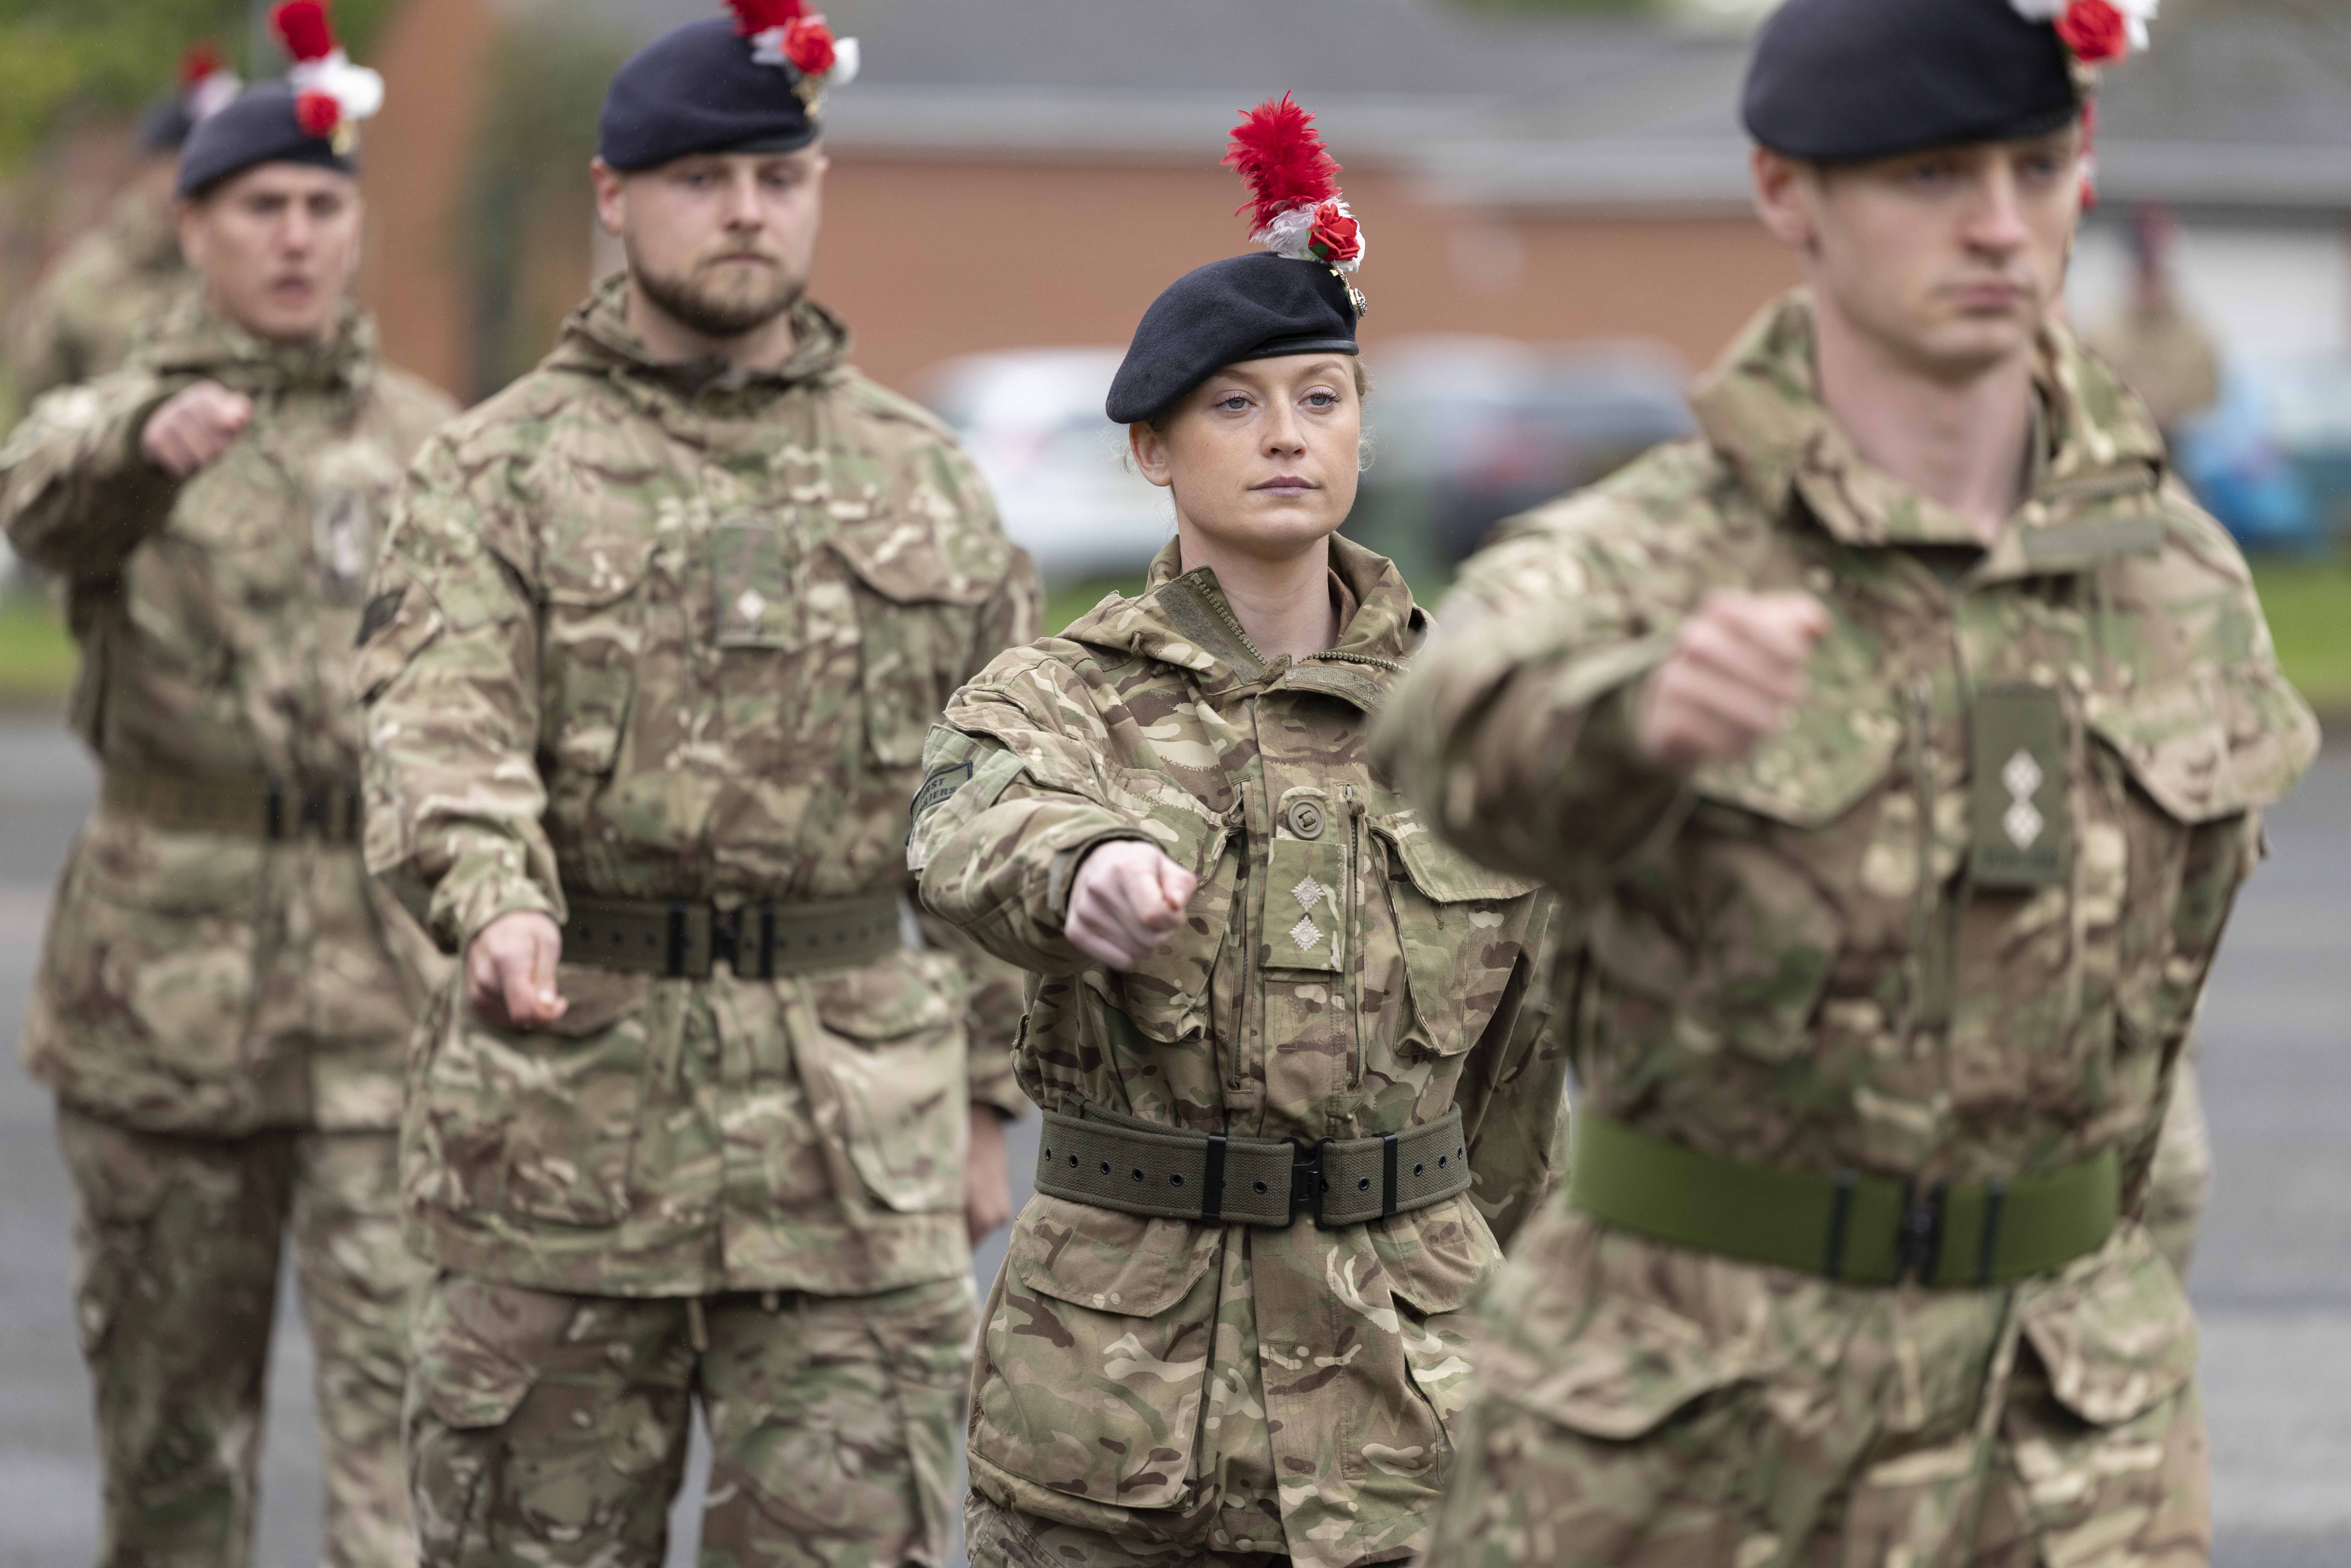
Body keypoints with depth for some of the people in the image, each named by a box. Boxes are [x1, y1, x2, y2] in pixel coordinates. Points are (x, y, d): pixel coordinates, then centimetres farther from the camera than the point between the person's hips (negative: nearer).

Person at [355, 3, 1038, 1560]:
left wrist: (986, 1099, 11)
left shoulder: (925, 481, 11)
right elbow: (439, 728, -15)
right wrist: (496, 902, -36)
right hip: (567, 1119, -1)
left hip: (860, 1142, 2)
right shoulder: (497, 472, 2)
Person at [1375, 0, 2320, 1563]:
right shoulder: (1619, 578, -13)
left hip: (2052, 1436, 2)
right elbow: (1487, 750, -38)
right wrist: (1657, 712, -61)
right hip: (1670, 1433, -2)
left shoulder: (2183, 578, 1)